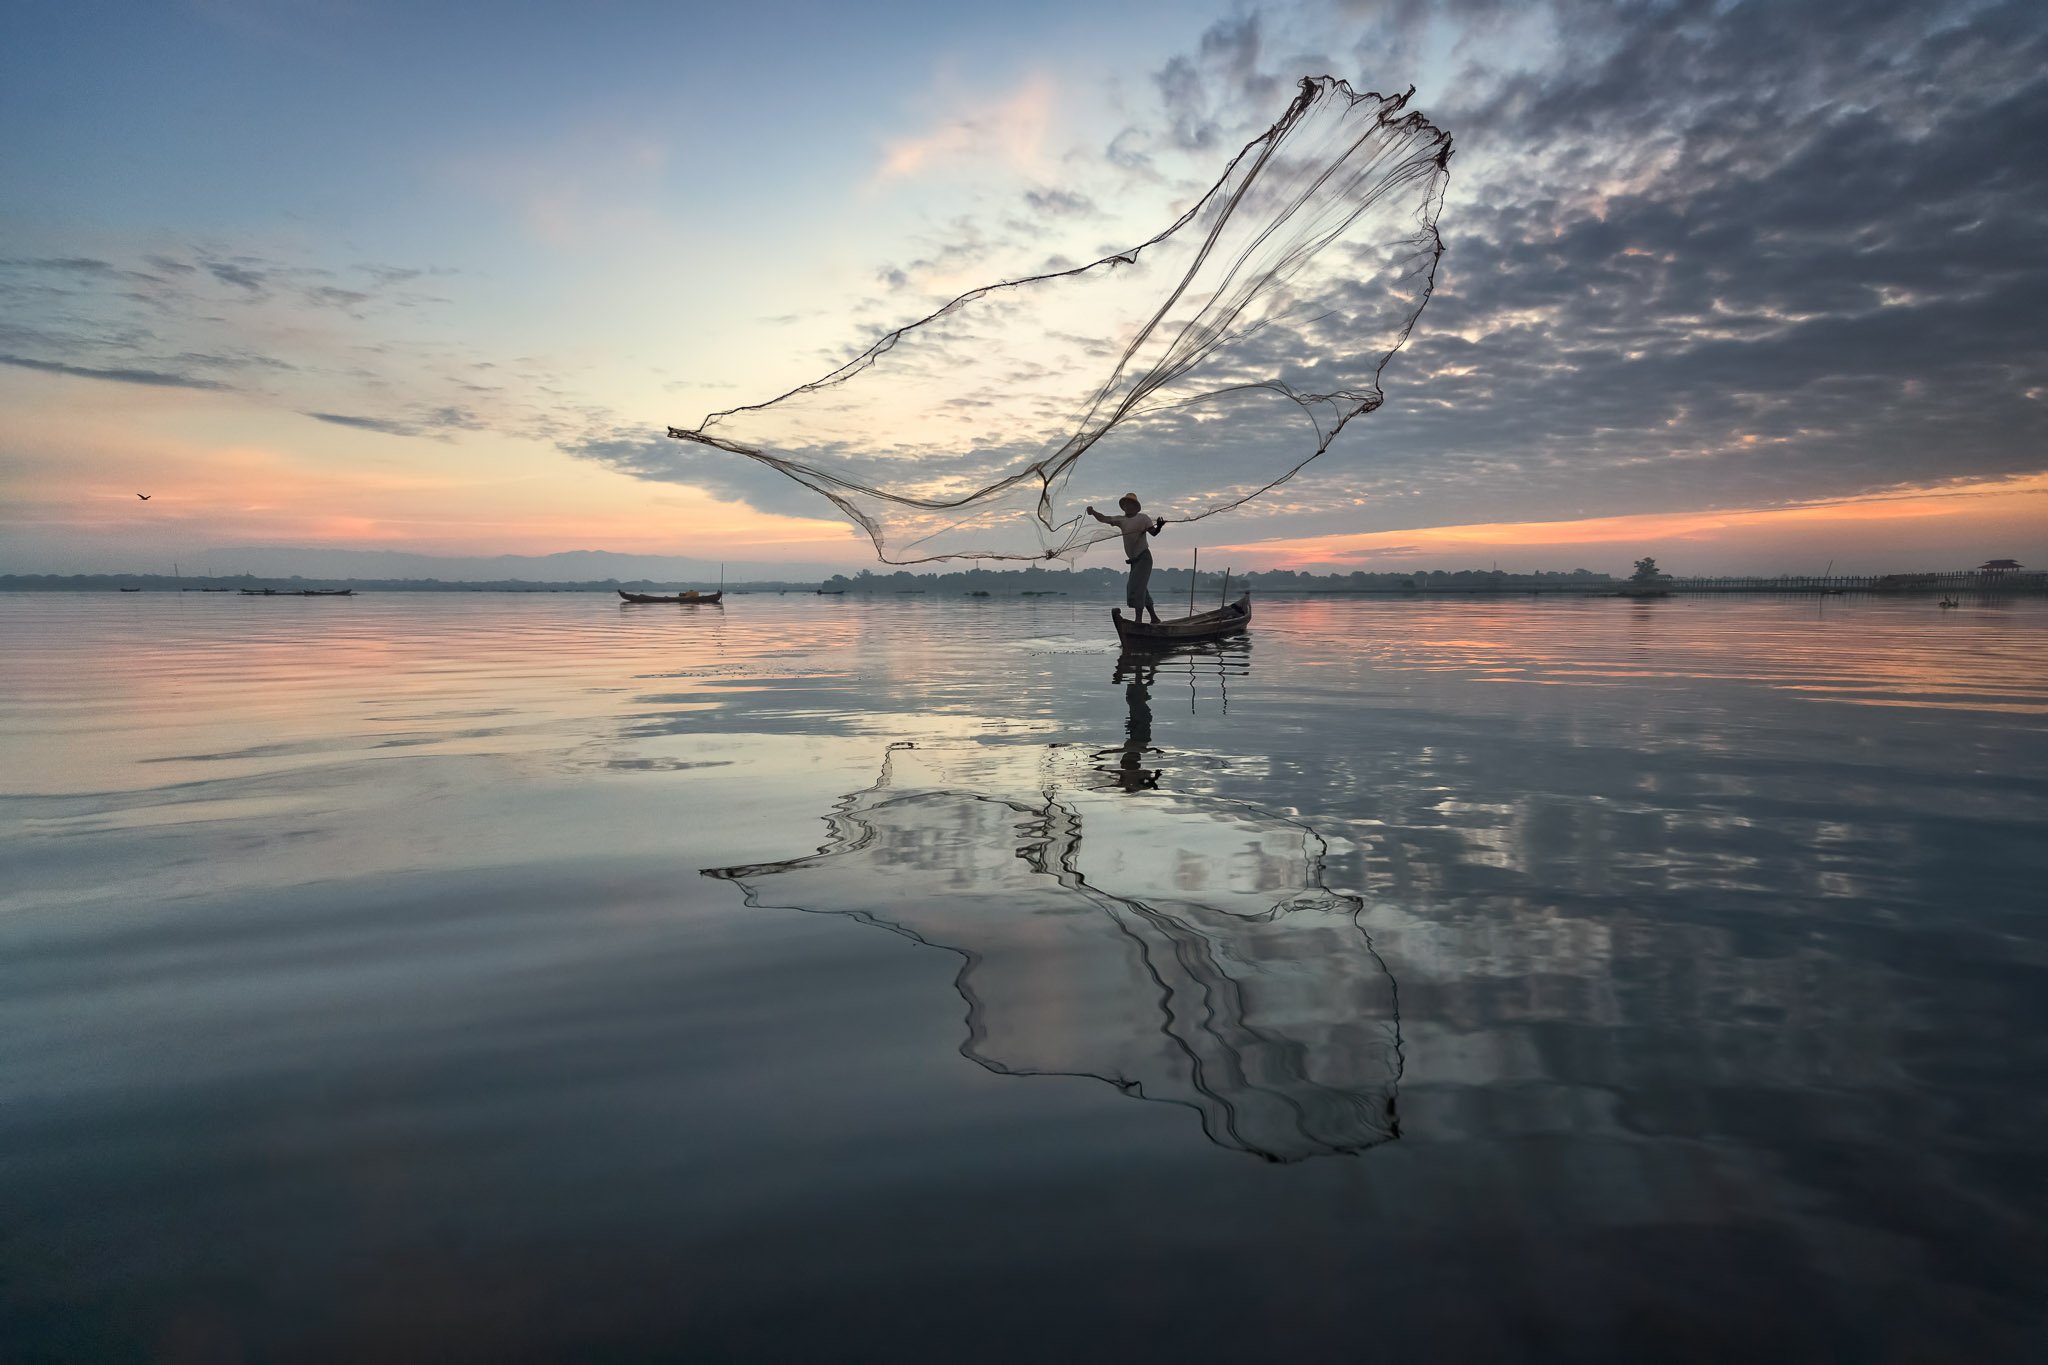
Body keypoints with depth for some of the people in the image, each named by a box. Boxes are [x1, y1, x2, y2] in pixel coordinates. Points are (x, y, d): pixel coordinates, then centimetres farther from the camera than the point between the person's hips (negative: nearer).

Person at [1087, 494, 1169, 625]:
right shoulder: (1121, 520, 8)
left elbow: (1153, 532, -16)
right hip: (1134, 560, 7)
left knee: (1136, 587, -16)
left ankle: (1139, 620, -18)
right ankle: (1154, 618, 24)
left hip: (1144, 557, -7)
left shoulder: (1142, 518, -6)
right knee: (1141, 590, 12)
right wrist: (1093, 512, -21)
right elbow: (1103, 519, -2)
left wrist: (1159, 527, -38)